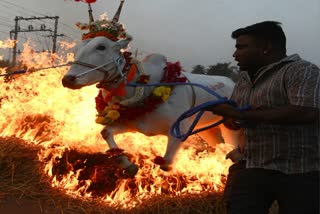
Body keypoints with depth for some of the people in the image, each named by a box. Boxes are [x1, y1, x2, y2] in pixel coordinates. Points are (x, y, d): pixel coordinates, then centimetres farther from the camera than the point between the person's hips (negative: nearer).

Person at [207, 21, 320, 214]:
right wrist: (230, 119, -5)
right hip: (251, 169, 6)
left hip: (299, 173, -6)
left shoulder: (302, 70, -9)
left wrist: (241, 115, -19)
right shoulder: (244, 79, 15)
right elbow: (232, 120, 23)